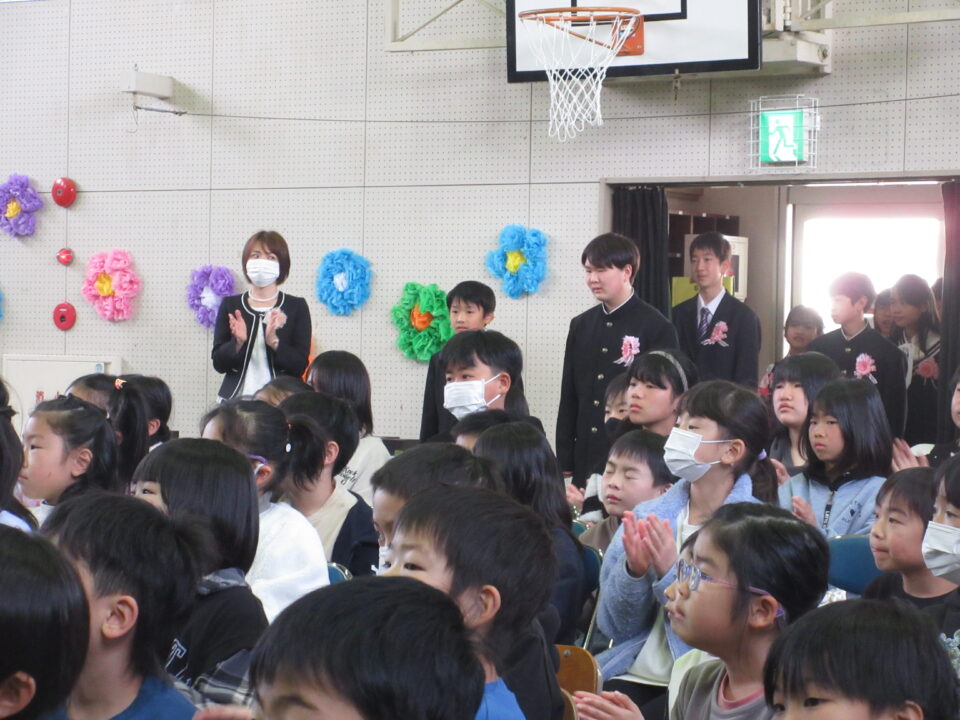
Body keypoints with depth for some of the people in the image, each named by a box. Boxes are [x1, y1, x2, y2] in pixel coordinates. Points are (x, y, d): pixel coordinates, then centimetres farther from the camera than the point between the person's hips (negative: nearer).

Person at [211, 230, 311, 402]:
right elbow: (219, 363, 4)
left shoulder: (297, 307, 4)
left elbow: (300, 366, -5)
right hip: (236, 399, 1)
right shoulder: (230, 305, 8)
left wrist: (274, 341, -20)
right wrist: (238, 342, -14)